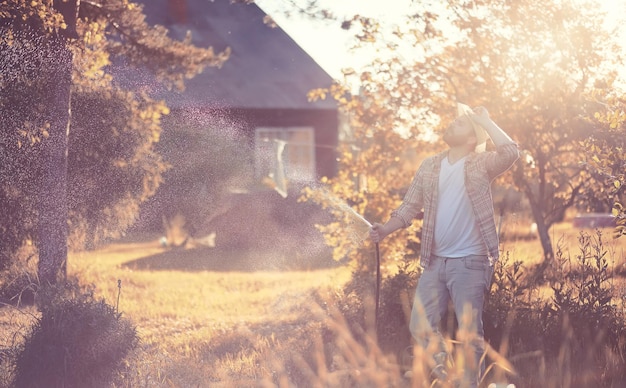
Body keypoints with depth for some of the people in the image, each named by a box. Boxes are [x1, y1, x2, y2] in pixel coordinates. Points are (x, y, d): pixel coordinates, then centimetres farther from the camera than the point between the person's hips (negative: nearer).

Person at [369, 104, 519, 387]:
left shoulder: (480, 164, -6)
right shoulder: (429, 166, 8)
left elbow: (510, 153, -26)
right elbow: (409, 207, 9)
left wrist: (484, 120, -16)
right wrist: (385, 230, -8)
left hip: (470, 263, -5)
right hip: (434, 261, 5)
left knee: (470, 333, 0)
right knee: (420, 327, 8)